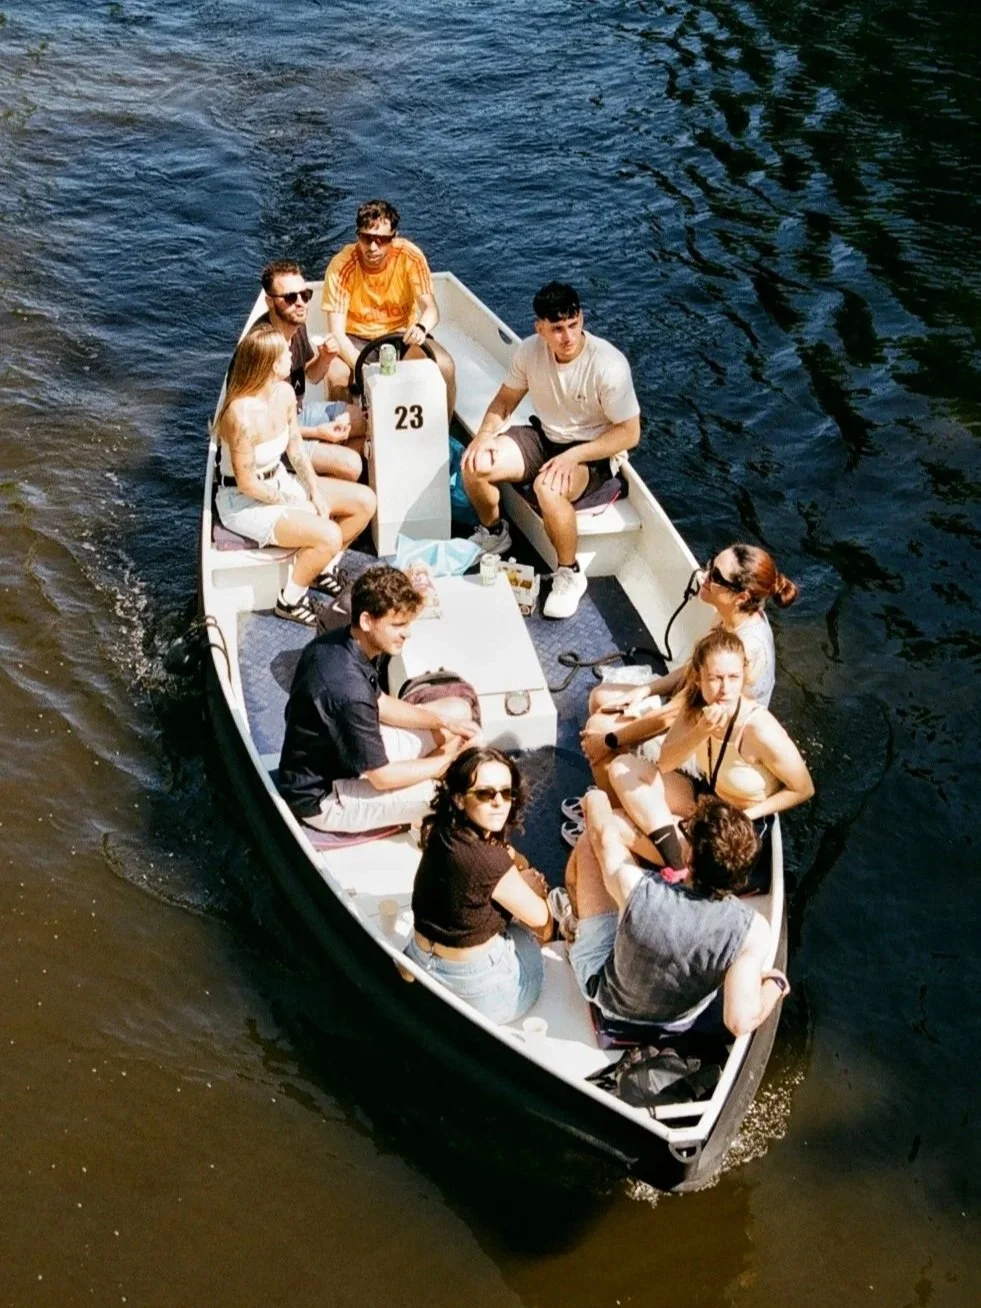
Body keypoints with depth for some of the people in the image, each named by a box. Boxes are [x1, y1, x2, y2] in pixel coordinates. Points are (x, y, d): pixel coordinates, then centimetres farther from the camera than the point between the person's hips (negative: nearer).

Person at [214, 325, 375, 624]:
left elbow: (295, 447, 8)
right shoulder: (243, 415, -32)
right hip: (245, 502, -9)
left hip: (279, 482, 9)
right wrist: (297, 504, -14)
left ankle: (320, 567, 21)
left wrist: (315, 492, -3)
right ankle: (290, 600, -3)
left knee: (364, 501, 3)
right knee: (329, 536, -26)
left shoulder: (284, 392, -7)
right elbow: (247, 484, -24)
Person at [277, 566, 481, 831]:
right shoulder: (348, 689, -35)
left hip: (342, 751, 9)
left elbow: (379, 704, 10)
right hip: (322, 798, -9)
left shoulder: (340, 643, -8)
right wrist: (446, 760, -11)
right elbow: (383, 777, -27)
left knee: (458, 710, 7)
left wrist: (442, 721, -2)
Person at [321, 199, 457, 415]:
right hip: (356, 340, -1)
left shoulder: (410, 256, -17)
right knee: (336, 375, -31)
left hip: (402, 335, 1)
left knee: (444, 366, -24)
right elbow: (337, 332, -22)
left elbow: (430, 307, -20)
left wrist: (421, 327, -46)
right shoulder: (341, 267, -20)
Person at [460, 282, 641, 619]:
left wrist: (573, 456, -30)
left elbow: (629, 433, -20)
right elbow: (505, 400, 6)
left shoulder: (608, 364, -24)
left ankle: (569, 574, -13)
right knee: (475, 465, -18)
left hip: (591, 452, -5)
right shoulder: (530, 351, -9)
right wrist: (485, 433, -15)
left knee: (548, 488, -38)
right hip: (544, 438, 6)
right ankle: (493, 532, 14)